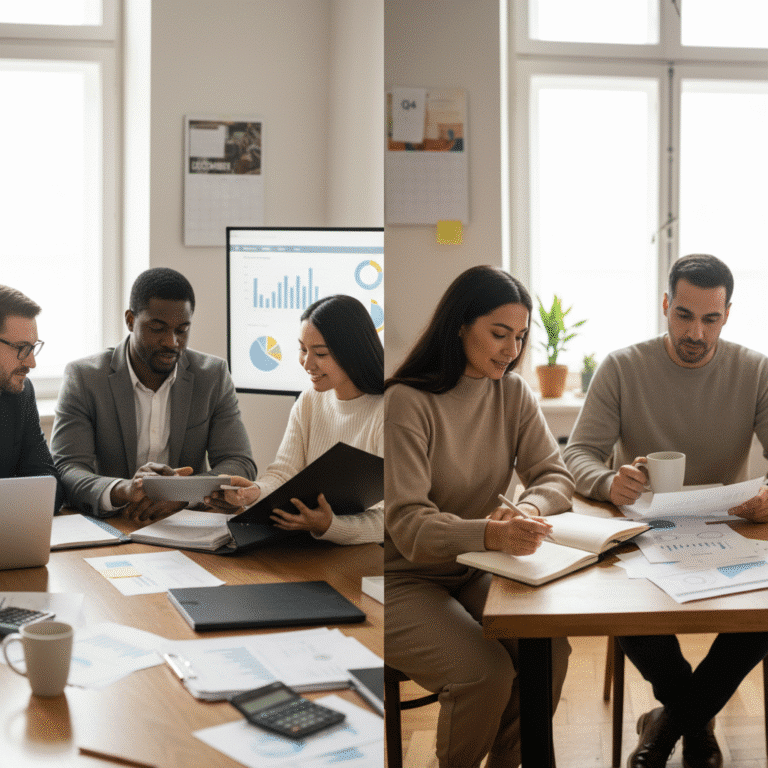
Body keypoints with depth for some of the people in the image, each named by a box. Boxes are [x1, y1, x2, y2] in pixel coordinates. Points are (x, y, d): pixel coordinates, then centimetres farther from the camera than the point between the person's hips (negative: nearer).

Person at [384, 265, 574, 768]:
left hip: (476, 574, 6)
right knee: (486, 671, -26)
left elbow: (555, 476, -1)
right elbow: (407, 524, -24)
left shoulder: (513, 393, 4)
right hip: (405, 579, -6)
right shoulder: (407, 403, -17)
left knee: (551, 649, -19)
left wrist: (527, 510, -26)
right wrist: (491, 533, -43)